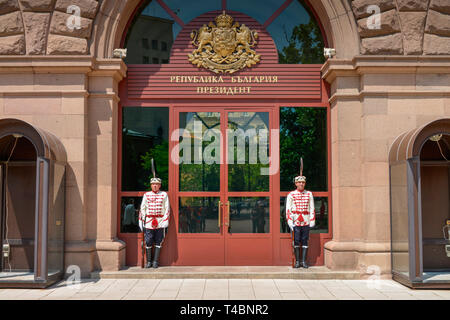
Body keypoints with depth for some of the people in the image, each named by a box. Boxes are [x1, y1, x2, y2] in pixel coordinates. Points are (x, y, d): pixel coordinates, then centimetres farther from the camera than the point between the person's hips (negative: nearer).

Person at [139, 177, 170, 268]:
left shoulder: (164, 195, 4)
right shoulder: (146, 195, 6)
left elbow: (167, 208, 2)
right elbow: (142, 208, 8)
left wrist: (166, 221, -5)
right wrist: (141, 221, 3)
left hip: (160, 222, 0)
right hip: (148, 221, 0)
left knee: (158, 242, 3)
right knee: (148, 242, 0)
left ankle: (155, 261, 10)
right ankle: (149, 261, 10)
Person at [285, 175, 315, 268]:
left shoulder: (309, 194, 6)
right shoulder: (291, 194, 0)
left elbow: (312, 208, 7)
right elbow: (288, 209, -2)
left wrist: (312, 221, 1)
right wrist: (290, 222, -9)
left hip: (306, 222, 2)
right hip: (295, 222, -1)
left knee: (305, 241, 4)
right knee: (296, 241, 1)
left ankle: (304, 261, 10)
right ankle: (297, 261, 8)